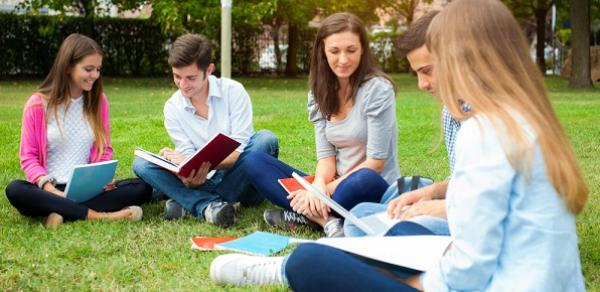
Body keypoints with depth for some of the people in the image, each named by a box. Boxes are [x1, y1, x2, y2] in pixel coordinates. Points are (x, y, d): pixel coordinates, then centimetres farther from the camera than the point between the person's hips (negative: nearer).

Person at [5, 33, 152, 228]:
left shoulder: (99, 100, 9)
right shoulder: (38, 104, -1)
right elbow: (28, 156, -1)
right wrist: (49, 188, -20)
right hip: (51, 190, -3)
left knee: (143, 187, -22)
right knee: (15, 190, -34)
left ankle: (61, 211, -30)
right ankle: (97, 216, -36)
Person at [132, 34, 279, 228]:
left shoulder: (233, 91, -9)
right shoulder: (172, 108, 0)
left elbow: (239, 151, -14)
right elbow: (187, 155, -5)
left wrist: (202, 162, -33)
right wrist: (188, 177, -30)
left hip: (237, 177, -2)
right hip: (204, 181, 2)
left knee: (266, 139, -31)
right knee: (141, 164, -17)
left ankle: (190, 203, -27)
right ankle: (210, 205, -38)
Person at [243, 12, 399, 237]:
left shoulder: (377, 89, -12)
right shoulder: (320, 93, 4)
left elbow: (375, 162, -15)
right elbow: (326, 154, 0)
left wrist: (327, 191, -20)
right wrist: (318, 185, -22)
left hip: (375, 191, -6)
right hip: (335, 186, 6)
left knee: (364, 180, -41)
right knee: (256, 162, -7)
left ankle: (302, 216, -17)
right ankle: (327, 219, -25)